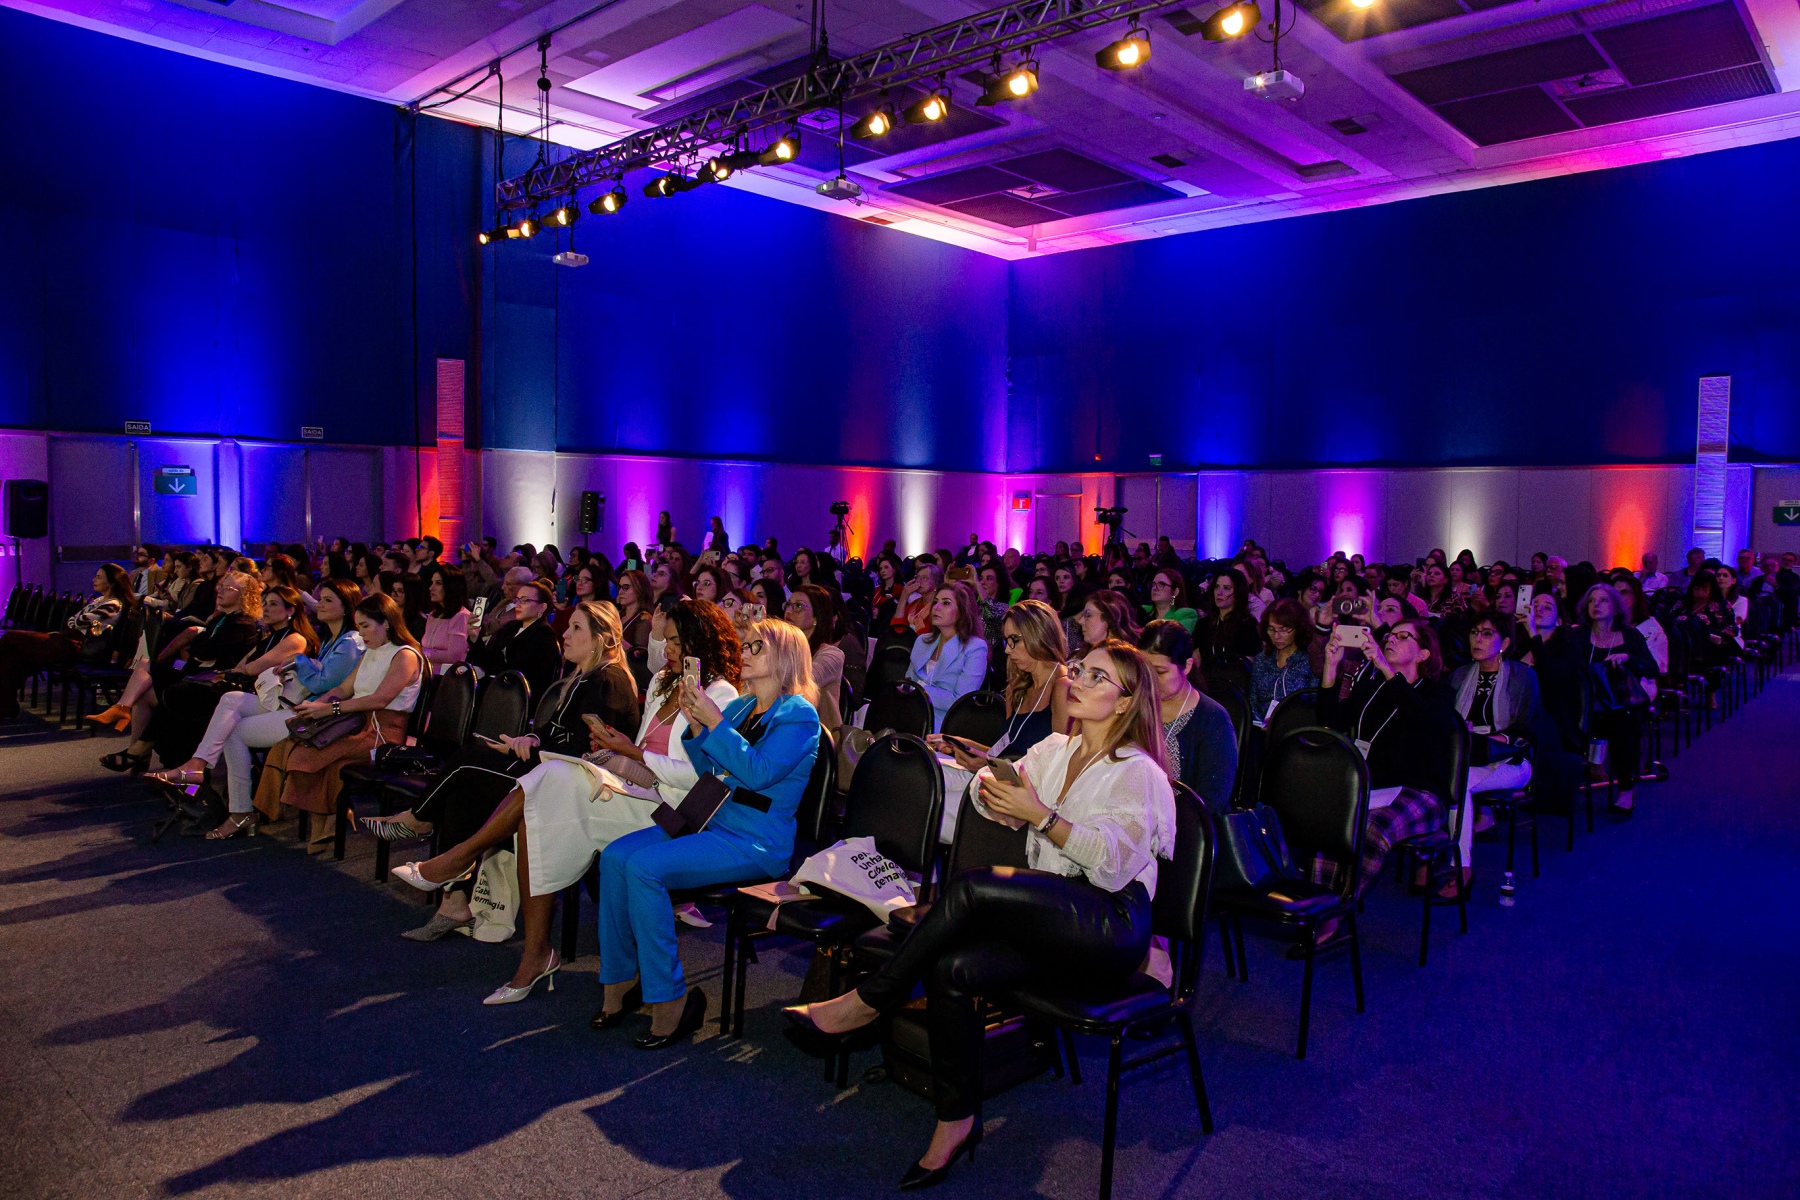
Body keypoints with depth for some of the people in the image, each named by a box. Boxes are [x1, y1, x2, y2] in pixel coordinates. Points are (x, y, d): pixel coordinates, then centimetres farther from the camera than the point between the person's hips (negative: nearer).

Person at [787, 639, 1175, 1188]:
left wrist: (1040, 815, -22)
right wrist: (992, 785, -9)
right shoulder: (1055, 749, 20)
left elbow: (1113, 862, -15)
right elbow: (994, 801, 14)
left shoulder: (1138, 772, -1)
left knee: (973, 887, -28)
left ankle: (868, 1000, -14)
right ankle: (956, 1121, -10)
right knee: (952, 970, -24)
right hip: (1054, 924, 6)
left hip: (1111, 927, -6)